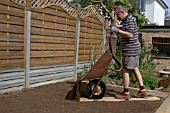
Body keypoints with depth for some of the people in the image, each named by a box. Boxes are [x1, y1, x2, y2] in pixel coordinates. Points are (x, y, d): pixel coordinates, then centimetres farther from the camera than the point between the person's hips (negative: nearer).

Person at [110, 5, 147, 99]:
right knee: (135, 69, 15)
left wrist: (117, 30, -23)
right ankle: (142, 90, 22)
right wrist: (116, 26, 9)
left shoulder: (130, 20, -17)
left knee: (125, 70, -5)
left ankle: (126, 93, 3)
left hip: (130, 50, -10)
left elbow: (130, 34, -26)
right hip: (133, 49, 10)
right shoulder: (126, 20, 14)